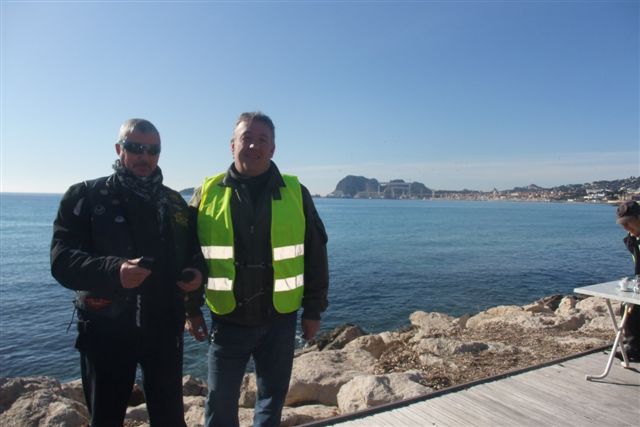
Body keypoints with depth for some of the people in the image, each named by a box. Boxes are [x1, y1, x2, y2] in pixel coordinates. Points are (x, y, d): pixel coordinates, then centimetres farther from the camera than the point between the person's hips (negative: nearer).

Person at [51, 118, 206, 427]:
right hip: (106, 329, -3)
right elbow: (62, 260, -13)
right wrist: (113, 271, -31)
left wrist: (198, 272, -8)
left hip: (164, 327, 3)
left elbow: (194, 251, 16)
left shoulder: (175, 202, 8)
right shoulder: (85, 196, -4)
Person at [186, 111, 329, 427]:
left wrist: (314, 310, 3)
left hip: (279, 321, 1)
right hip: (227, 321, 0)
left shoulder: (295, 193, -3)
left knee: (272, 399, 18)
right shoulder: (208, 193, -3)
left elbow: (315, 256, 2)